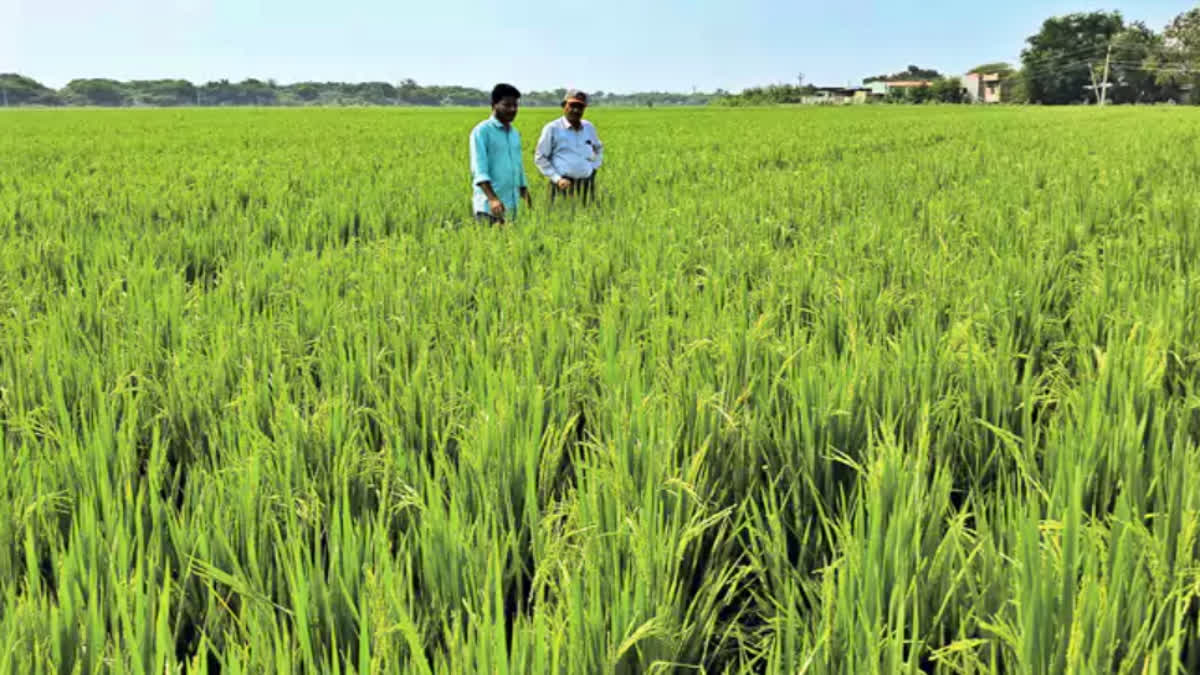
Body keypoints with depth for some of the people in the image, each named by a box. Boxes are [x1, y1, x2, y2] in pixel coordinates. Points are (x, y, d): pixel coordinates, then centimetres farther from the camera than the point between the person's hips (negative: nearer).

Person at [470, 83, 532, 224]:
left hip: (511, 207, 7)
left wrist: (527, 200, 18)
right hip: (488, 207, -7)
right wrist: (493, 199, -27)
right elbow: (479, 170, -15)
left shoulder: (515, 133, 17)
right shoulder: (482, 131, -5)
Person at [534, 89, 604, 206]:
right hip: (563, 185, -4)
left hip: (587, 185, 4)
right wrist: (557, 178, -8)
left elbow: (599, 148, 31)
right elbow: (540, 158, 0)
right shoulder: (552, 128, 0)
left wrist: (594, 166, 14)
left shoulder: (589, 127, 14)